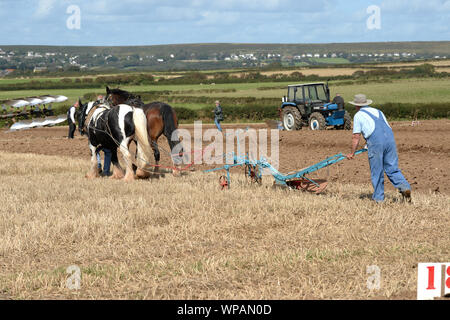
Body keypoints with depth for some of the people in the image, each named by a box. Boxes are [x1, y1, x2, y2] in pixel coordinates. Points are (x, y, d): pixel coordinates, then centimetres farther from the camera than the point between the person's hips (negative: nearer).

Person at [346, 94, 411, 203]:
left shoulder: (358, 115, 11)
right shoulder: (377, 111, 28)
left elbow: (356, 137, 7)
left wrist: (352, 153, 16)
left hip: (375, 141, -5)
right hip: (390, 138, 5)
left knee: (377, 172, 5)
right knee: (392, 168, 8)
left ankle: (378, 198, 11)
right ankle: (404, 186, -14)